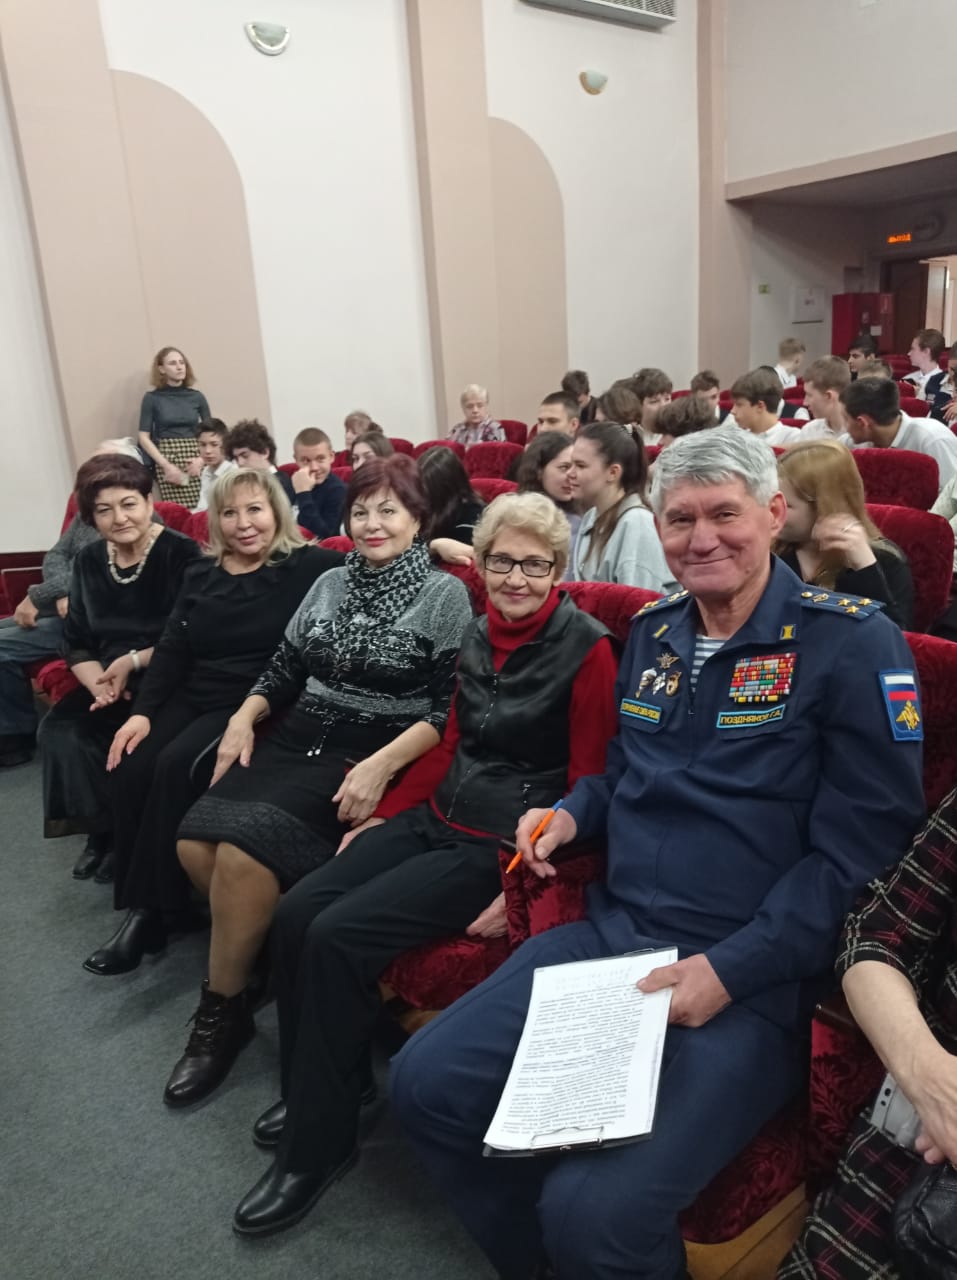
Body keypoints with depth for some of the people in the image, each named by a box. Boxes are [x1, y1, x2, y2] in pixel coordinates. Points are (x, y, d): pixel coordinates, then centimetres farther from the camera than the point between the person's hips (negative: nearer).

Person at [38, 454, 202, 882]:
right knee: (59, 729, -19)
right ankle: (103, 829, 0)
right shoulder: (89, 561, 8)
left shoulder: (181, 553, -11)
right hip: (110, 681, 6)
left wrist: (134, 661, -19)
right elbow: (76, 642, 8)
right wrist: (99, 682, -11)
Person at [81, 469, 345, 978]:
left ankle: (157, 907, -11)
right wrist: (143, 710, -1)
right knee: (130, 768, -19)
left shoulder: (307, 567, -2)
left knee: (177, 766, -27)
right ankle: (137, 905, -5)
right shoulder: (200, 575, 15)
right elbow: (172, 650, 11)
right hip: (193, 699, 6)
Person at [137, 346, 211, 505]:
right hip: (166, 461, -2)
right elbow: (144, 437, 0)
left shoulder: (197, 396, 8)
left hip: (194, 462, 2)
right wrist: (166, 465, -10)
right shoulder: (152, 398, 2)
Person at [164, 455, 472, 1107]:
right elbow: (285, 667, 19)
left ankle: (223, 1009, -1)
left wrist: (382, 765, -21)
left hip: (374, 755, -6)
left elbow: (449, 707, -10)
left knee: (244, 850, -24)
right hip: (299, 739, 6)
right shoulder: (331, 583, 15)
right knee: (196, 842, -17)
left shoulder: (445, 594, -3)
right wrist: (245, 716, 1)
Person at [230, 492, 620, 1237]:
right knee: (298, 911, -8)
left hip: (505, 844, -7)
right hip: (437, 818, 7)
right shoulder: (480, 635, 8)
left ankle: (319, 1141, 3)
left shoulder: (586, 650, -13)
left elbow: (589, 788, -13)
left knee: (340, 936, -19)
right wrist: (383, 817, 11)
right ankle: (313, 1086, 16)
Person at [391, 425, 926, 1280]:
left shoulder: (852, 642, -7)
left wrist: (729, 970, -18)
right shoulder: (652, 633, 12)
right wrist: (570, 814, 4)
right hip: (610, 934, 7)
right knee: (426, 1084, -1)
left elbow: (862, 846, -11)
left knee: (596, 1211, -23)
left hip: (757, 978, -6)